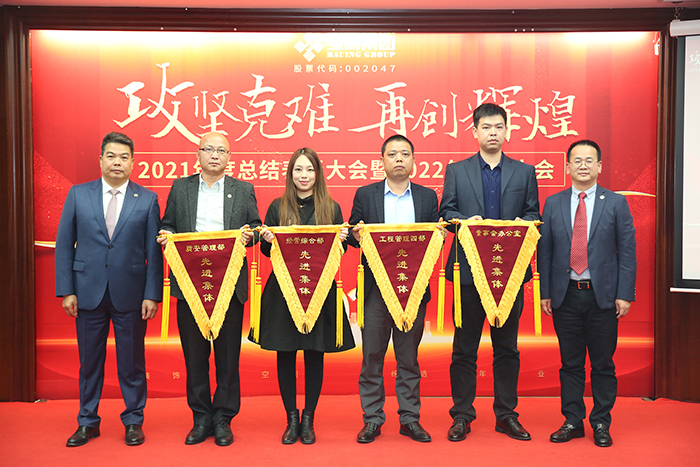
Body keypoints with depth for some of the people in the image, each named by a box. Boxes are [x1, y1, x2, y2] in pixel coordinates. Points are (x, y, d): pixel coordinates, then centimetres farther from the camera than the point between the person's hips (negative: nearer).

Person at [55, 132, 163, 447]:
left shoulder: (147, 200, 2)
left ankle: (133, 422, 23)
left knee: (132, 362, 7)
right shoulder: (78, 195, 5)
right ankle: (87, 423, 27)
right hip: (88, 292, 1)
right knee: (89, 361, 11)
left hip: (130, 294, -1)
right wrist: (66, 291, -2)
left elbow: (154, 251, 0)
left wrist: (152, 294, -6)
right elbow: (64, 245, 5)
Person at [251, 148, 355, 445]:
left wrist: (342, 239, -13)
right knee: (285, 354, 5)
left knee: (315, 354, 5)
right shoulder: (277, 207, 5)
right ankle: (291, 419, 21)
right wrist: (266, 239, -13)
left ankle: (308, 419, 21)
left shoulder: (331, 208, 6)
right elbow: (266, 251, 8)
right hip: (283, 289, 0)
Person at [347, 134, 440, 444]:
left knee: (409, 357, 9)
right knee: (372, 355, 4)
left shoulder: (428, 197, 10)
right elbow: (352, 236, 7)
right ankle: (372, 420, 16)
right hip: (375, 288, -1)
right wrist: (357, 235, -15)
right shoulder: (365, 195, 7)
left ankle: (410, 419, 19)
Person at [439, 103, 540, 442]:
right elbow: (446, 212, 4)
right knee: (464, 347, 5)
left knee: (507, 346, 9)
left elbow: (534, 214, 8)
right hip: (469, 269, -1)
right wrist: (464, 221, -16)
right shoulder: (457, 171, 9)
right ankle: (462, 416, 15)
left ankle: (506, 414, 21)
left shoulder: (525, 172, 12)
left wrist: (522, 223, -14)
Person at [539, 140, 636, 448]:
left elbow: (627, 251, 0)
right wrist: (545, 292, 1)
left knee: (603, 364, 7)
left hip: (602, 296, -1)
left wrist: (625, 294, -6)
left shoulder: (616, 203, 2)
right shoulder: (553, 204, 6)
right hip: (565, 295, 1)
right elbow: (544, 251, 6)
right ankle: (572, 421, 20)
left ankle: (601, 424, 20)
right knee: (570, 363, 9)